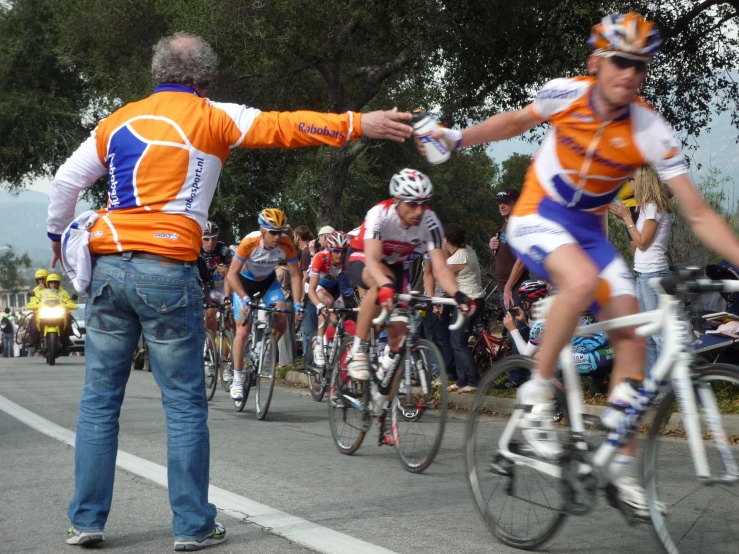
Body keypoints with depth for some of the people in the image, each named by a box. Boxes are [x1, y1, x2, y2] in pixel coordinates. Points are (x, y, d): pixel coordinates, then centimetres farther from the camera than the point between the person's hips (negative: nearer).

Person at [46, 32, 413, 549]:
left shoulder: (120, 120, 15)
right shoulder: (213, 117, 2)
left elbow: (67, 180, 16)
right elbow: (285, 126, -7)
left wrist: (58, 235, 32)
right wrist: (358, 124, -8)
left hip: (108, 268, 4)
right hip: (167, 271, -4)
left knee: (99, 401, 11)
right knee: (186, 405, 3)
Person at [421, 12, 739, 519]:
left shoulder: (651, 131, -19)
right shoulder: (565, 94, -16)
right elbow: (516, 122, 8)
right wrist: (458, 138, 5)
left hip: (589, 228, 3)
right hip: (537, 216, -3)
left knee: (632, 332, -8)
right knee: (583, 280, -35)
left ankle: (623, 463, 4)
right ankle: (538, 393, -17)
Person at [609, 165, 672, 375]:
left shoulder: (652, 207, -11)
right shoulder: (649, 207, 15)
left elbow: (642, 242, -14)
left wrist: (628, 218, -7)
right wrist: (624, 220, 12)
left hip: (652, 274, -10)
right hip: (645, 273, 10)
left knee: (658, 331, -10)